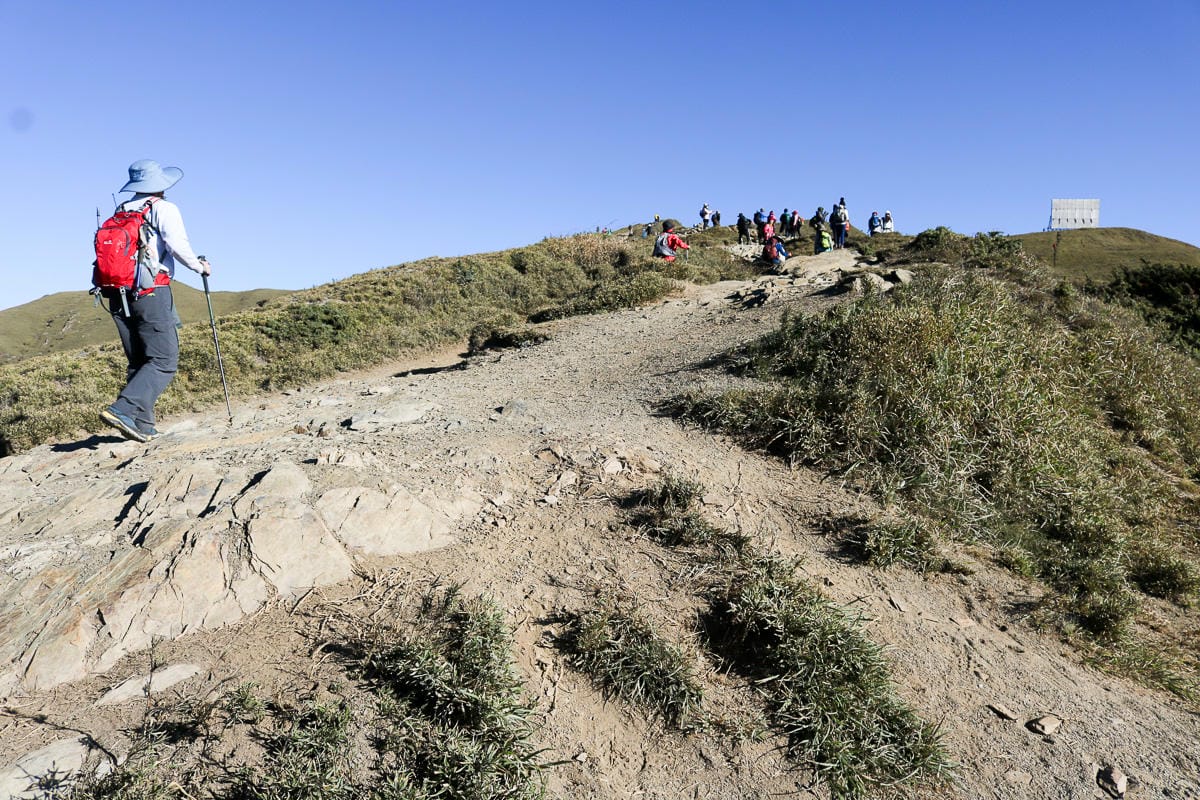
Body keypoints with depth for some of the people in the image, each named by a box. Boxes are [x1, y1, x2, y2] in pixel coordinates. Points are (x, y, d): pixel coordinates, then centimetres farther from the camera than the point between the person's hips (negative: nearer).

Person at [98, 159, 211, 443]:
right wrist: (200, 266, 1)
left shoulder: (120, 213, 18)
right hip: (151, 294, -7)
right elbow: (177, 245, -14)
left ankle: (142, 426, 8)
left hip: (118, 295, 7)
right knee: (164, 362, -6)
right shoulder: (164, 209, 0)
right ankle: (123, 410, -21)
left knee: (139, 363, 11)